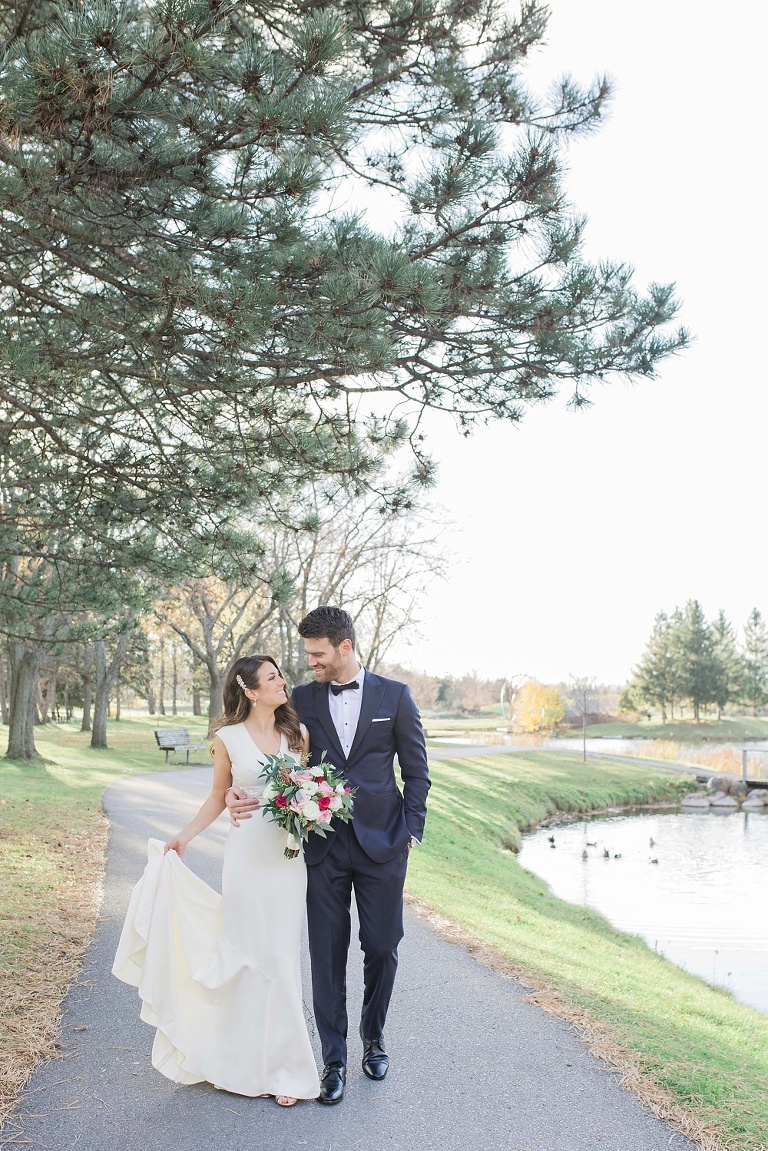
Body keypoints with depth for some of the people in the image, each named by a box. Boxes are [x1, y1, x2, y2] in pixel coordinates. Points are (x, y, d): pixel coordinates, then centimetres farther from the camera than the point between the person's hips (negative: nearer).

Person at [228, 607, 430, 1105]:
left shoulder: (394, 695, 1)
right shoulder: (301, 699, 4)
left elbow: (416, 769, 4)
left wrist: (411, 829, -2)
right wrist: (241, 793, -12)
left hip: (382, 844, -1)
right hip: (323, 846, 1)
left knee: (382, 947, 9)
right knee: (327, 954, 5)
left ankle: (374, 1038, 34)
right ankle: (334, 1059, 20)